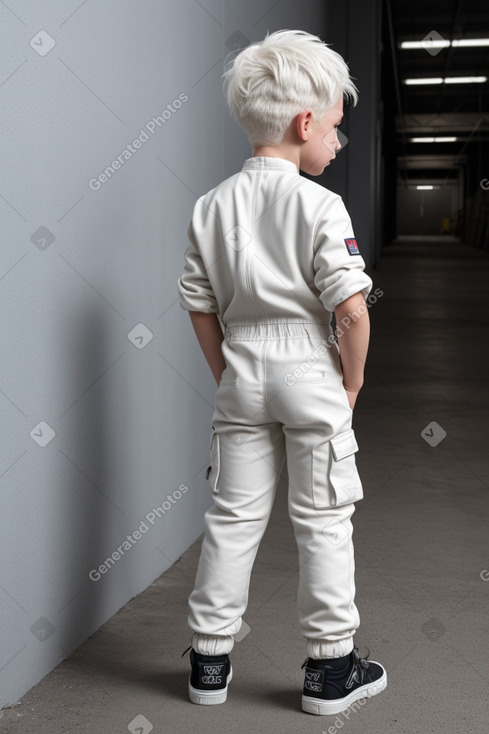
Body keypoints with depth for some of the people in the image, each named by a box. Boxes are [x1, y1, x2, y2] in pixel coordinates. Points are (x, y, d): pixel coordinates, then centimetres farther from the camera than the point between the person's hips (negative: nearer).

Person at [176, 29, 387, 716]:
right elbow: (352, 308, -19)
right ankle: (331, 668, 17)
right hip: (309, 370, -4)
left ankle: (209, 659, 21)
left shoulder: (212, 204, 2)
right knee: (323, 520, 7)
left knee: (234, 515, 13)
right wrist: (352, 381, -5)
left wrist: (228, 375, 14)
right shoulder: (320, 205, -14)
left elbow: (200, 305, 5)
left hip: (241, 368, 5)